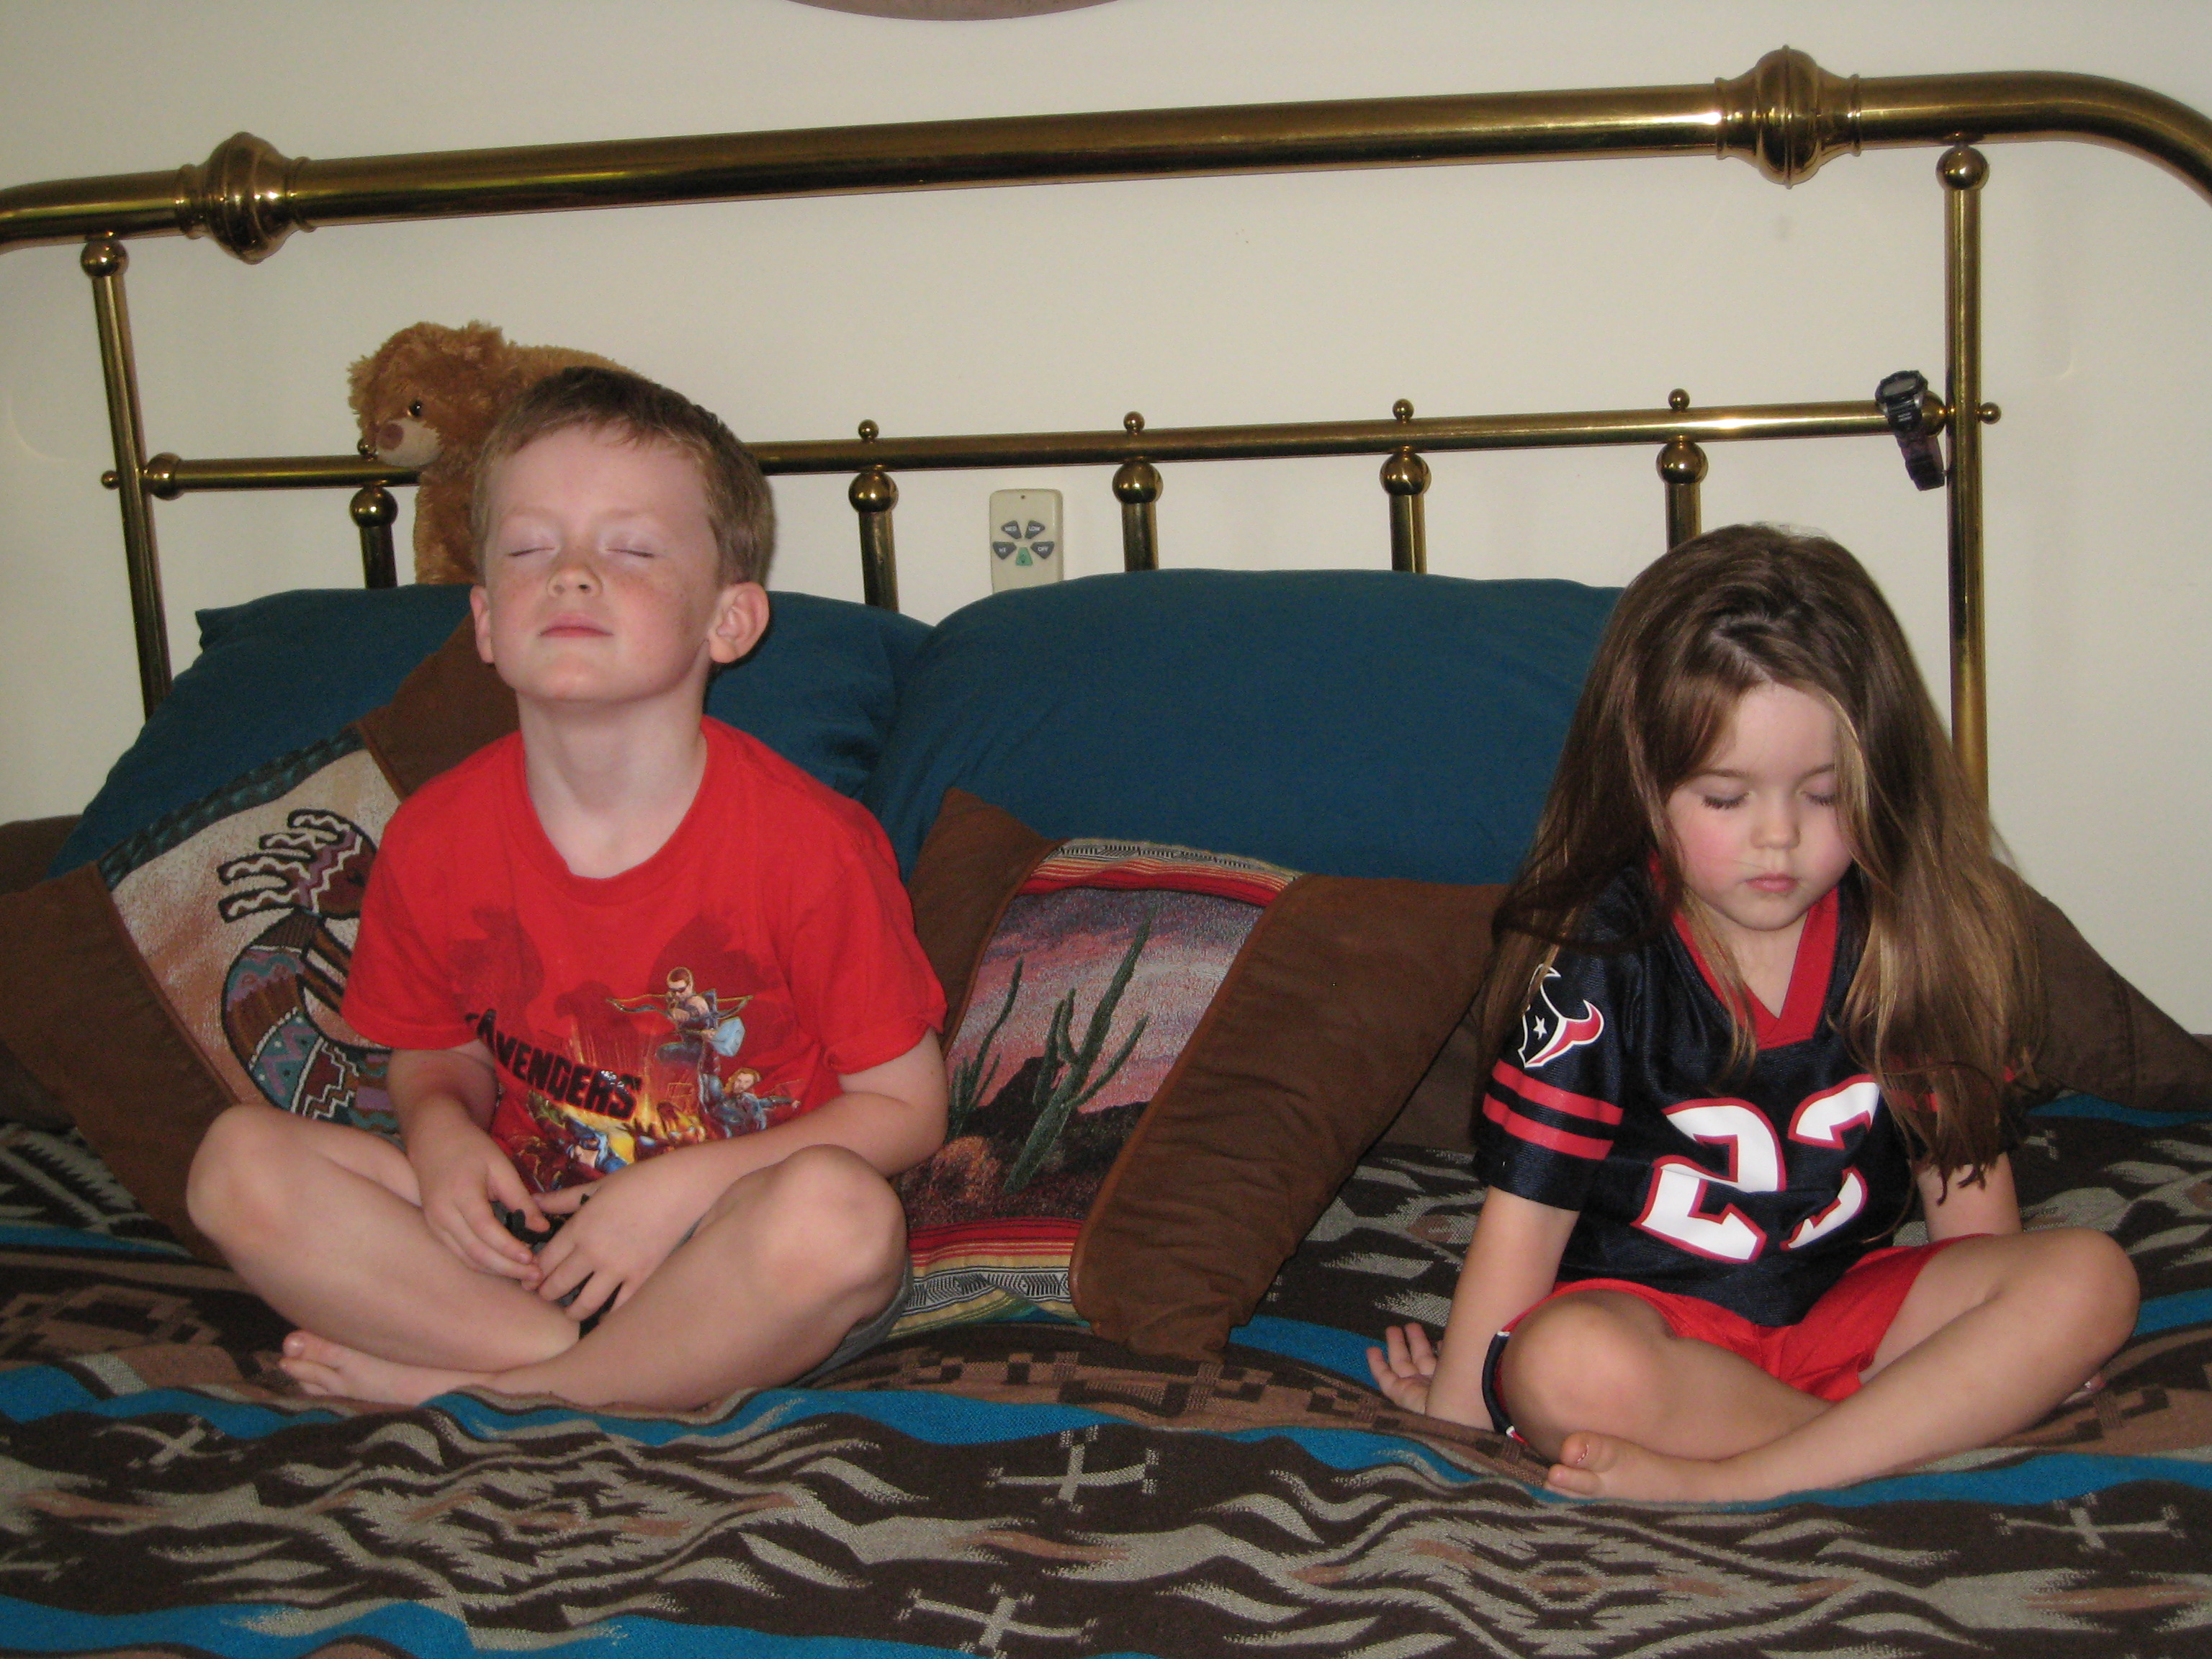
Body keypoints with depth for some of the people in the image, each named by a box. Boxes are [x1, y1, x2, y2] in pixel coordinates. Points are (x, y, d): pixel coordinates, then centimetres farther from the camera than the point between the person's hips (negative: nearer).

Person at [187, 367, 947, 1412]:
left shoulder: (807, 844, -16)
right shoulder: (435, 839, -4)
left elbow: (905, 1106, -9)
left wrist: (680, 1185, -19)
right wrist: (439, 1127, -11)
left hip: (726, 1251, -3)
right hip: (526, 1230, 3)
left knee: (837, 1209, -37)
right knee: (239, 1161, -17)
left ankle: (478, 1391, -17)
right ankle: (642, 1371, -20)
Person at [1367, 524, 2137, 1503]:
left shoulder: (1909, 938, -2)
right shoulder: (1602, 958, -13)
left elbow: (1962, 1167, 7)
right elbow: (1528, 1204, -13)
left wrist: (2001, 1335, -1)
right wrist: (1458, 1408, -12)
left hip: (1846, 1297, 4)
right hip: (1647, 1309, -4)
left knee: (2091, 1281, -18)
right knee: (1567, 1368, -36)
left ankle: (1735, 1482, -27)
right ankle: (1945, 1422, -22)